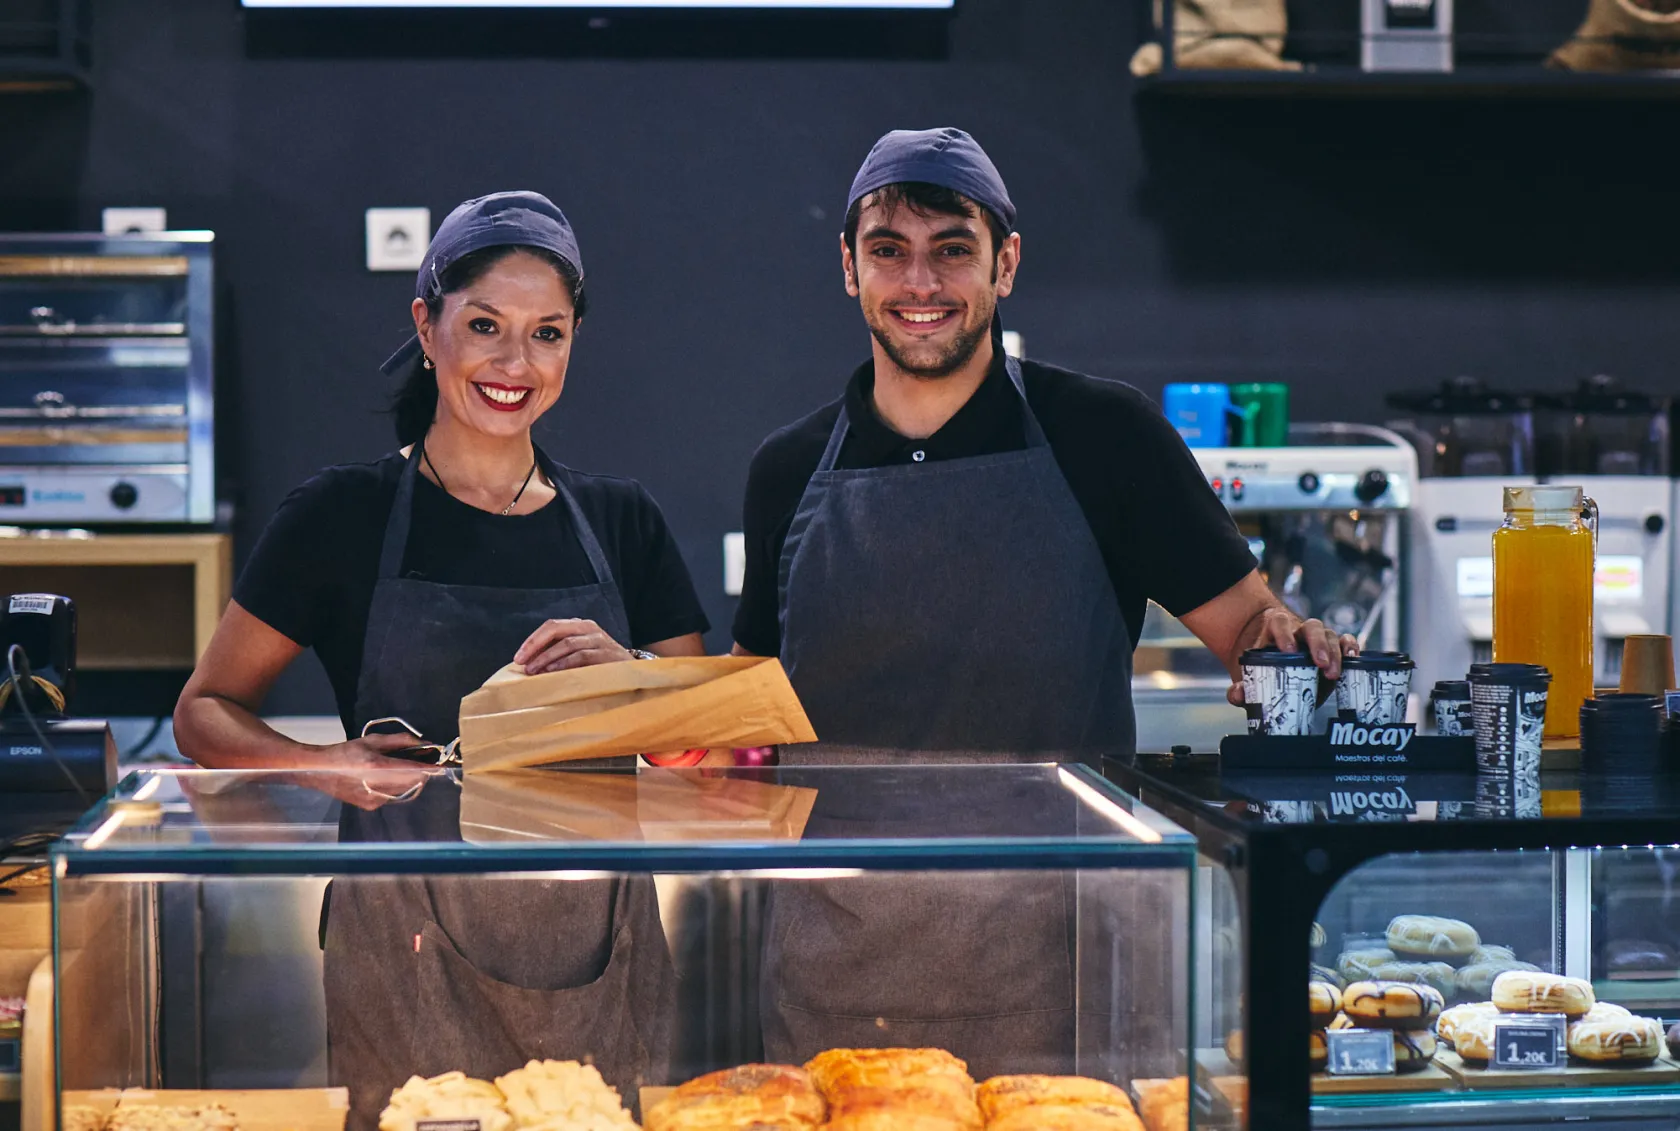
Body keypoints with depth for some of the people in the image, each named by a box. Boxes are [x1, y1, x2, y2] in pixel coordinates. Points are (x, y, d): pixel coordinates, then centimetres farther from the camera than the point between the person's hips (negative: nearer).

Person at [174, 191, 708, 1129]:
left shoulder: (622, 523, 10)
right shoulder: (346, 516, 2)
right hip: (412, 961, -2)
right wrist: (325, 766, -14)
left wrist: (629, 672, -11)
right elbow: (207, 715, 4)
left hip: (595, 957, 3)